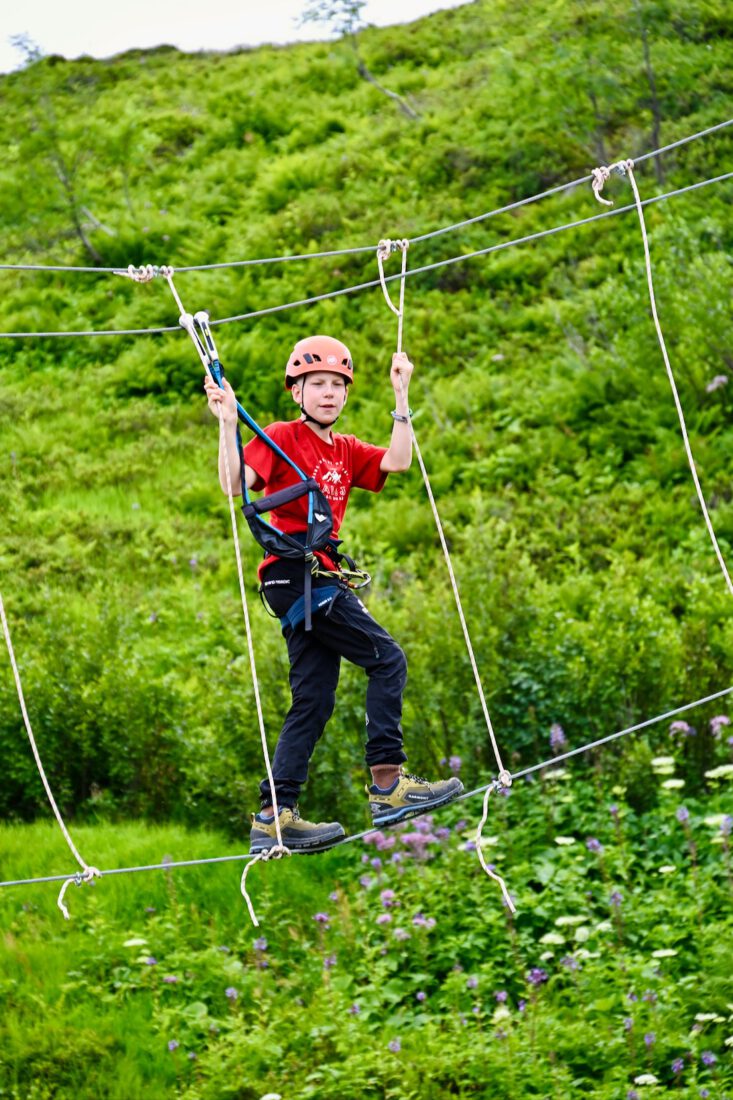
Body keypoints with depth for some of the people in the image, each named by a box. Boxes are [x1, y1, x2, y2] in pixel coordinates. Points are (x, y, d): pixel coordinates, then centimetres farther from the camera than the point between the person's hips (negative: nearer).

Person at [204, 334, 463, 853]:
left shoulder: (346, 451, 18)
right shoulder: (281, 439, -3)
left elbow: (397, 461, 4)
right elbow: (236, 482, -17)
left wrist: (401, 396, 4)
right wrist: (229, 424, -29)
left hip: (322, 578, 8)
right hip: (293, 573, -8)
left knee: (314, 700, 5)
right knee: (387, 659, -10)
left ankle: (274, 817, 3)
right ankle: (387, 784, -9)